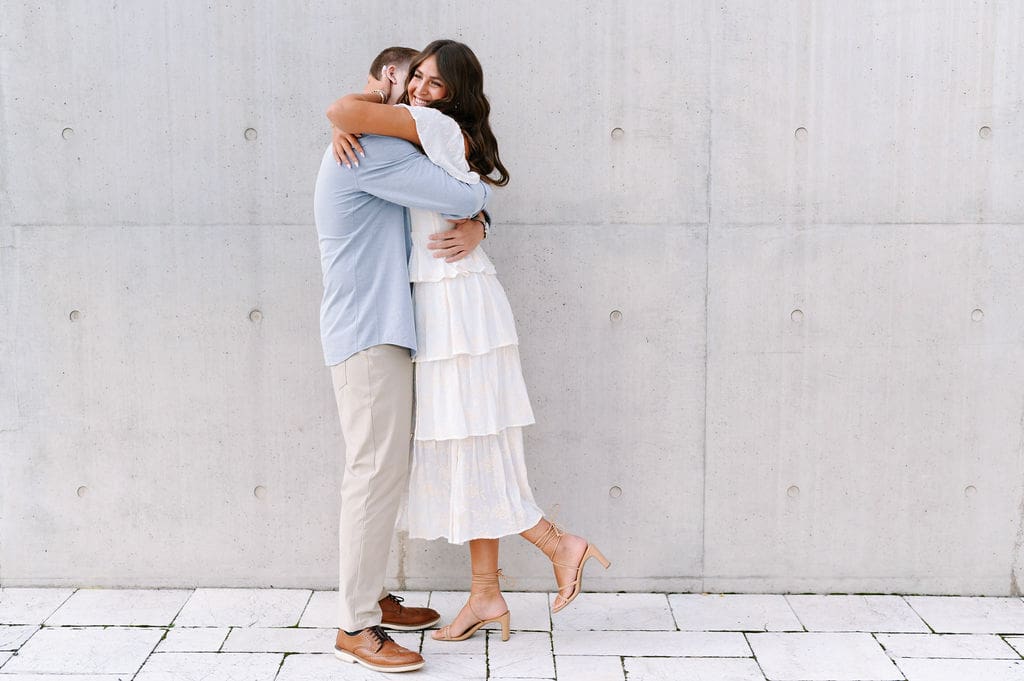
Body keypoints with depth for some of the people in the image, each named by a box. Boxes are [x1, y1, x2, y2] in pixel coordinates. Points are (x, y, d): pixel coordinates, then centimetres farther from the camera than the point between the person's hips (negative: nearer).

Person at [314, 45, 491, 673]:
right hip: (368, 335, -10)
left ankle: (371, 597, 21)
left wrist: (472, 225, -4)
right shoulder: (373, 145, -12)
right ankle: (356, 627, -5)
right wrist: (479, 192, 6)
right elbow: (462, 197, -18)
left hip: (382, 332, 10)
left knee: (388, 470, 13)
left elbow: (459, 210, 19)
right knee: (377, 471, -10)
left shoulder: (378, 149, 22)